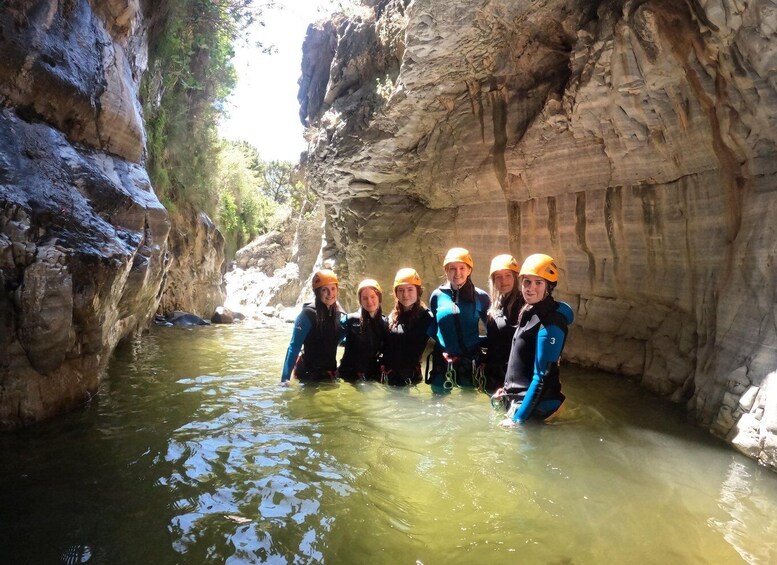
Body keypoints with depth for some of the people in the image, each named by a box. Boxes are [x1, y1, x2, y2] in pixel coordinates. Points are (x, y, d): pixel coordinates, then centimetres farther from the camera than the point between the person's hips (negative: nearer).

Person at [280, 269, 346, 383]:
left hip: (330, 371, 6)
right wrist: (285, 378, -26)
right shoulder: (309, 313, -18)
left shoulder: (339, 313, -1)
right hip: (309, 373, -6)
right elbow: (294, 347, -20)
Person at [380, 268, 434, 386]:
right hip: (389, 377, 5)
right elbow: (385, 348, 13)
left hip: (411, 377, -5)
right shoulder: (392, 317, 10)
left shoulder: (426, 317, -10)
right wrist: (384, 369, 3)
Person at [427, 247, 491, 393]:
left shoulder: (480, 297, -3)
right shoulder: (437, 295, -1)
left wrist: (479, 345, -4)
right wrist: (439, 349, 2)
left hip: (470, 363, -1)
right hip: (442, 363, 1)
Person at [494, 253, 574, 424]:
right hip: (518, 397, 9)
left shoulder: (550, 324, -22)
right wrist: (509, 388, 14)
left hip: (534, 405, -8)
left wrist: (517, 419, -21)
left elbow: (542, 378, -23)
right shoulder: (531, 312, 6)